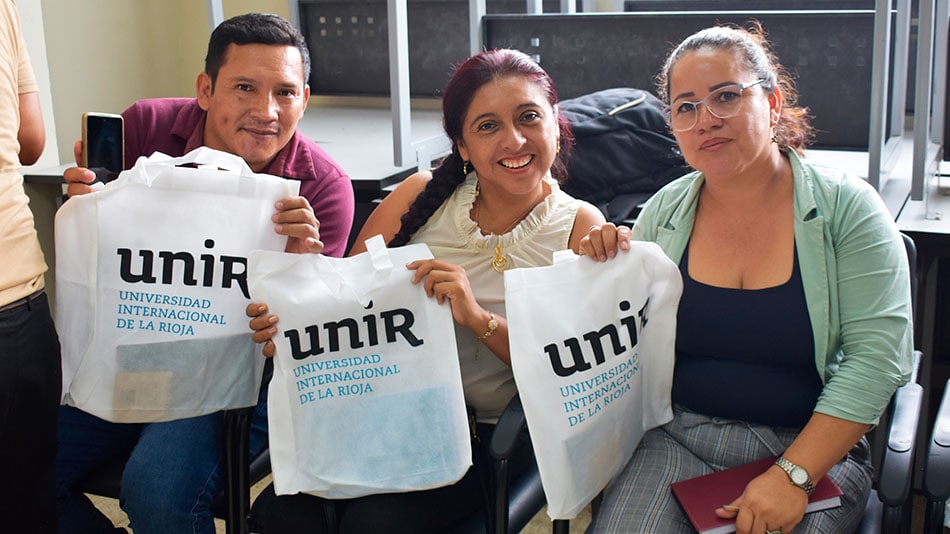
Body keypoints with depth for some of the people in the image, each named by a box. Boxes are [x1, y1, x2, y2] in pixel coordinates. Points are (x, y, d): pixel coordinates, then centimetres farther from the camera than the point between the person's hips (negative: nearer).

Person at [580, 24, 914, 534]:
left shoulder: (846, 207, -6)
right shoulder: (665, 211, 3)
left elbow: (876, 355, -12)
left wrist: (793, 475, -18)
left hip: (812, 447, -2)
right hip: (676, 437, 2)